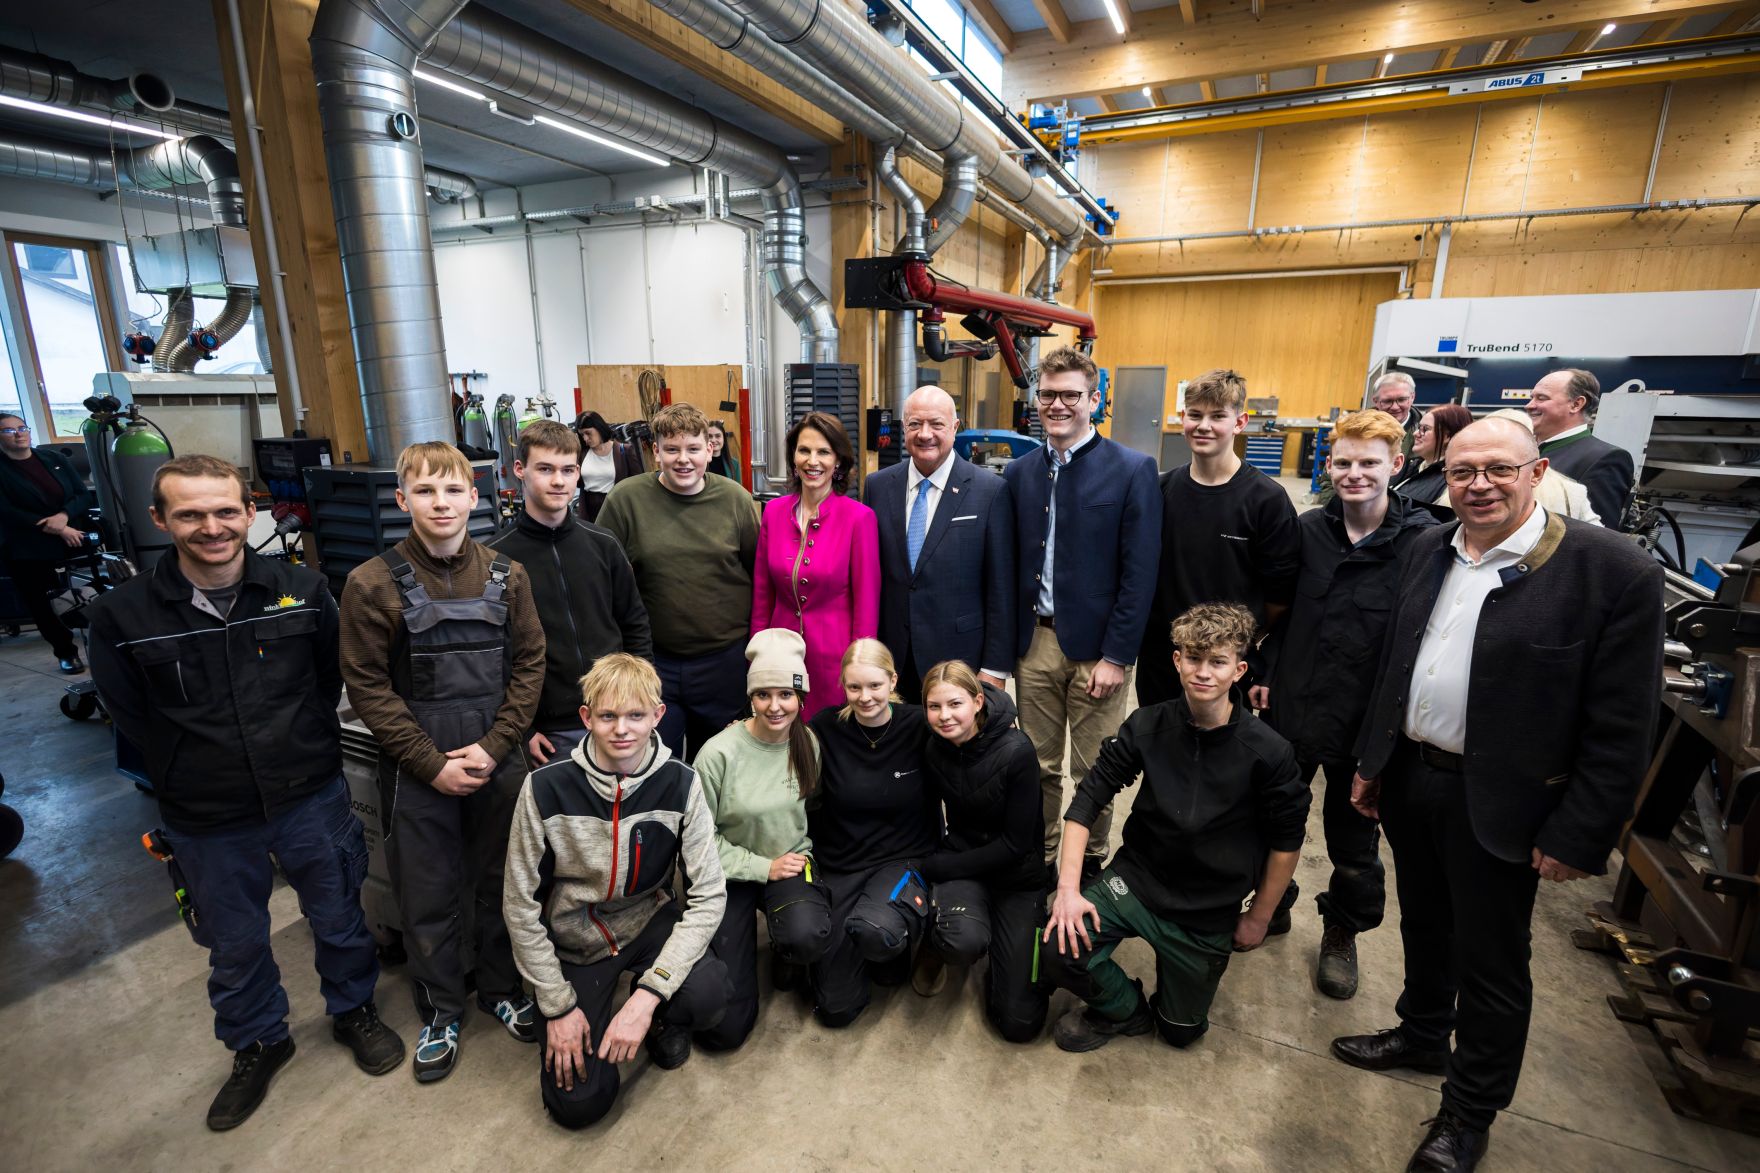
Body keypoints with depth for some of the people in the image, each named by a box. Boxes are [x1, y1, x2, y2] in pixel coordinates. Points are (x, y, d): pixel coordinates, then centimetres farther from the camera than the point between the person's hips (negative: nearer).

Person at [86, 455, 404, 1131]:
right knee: (234, 946, 21)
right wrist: (194, 784, 0)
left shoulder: (304, 591, -9)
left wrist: (305, 756, 3)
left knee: (338, 919, 18)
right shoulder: (121, 615, -10)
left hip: (312, 799, 0)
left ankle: (353, 1011, 44)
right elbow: (131, 717, 0)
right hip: (207, 821, 1)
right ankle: (258, 1044, 46)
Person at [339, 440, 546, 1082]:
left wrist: (494, 744, -9)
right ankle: (440, 1011, 35)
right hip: (417, 768, -1)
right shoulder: (373, 583, -7)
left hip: (498, 758, 2)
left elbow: (529, 663, 0)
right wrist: (432, 763, -10)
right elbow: (367, 686, -6)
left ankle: (502, 987, 38)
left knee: (501, 882, 15)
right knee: (427, 896, 12)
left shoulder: (506, 575, -1)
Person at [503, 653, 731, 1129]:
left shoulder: (680, 783, -19)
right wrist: (558, 1005, -9)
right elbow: (521, 905, -10)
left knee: (707, 996, -28)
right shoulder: (546, 787, -20)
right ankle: (593, 1004, 24)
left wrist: (648, 993, -26)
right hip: (575, 937, 0)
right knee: (580, 1102, -8)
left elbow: (708, 895, -18)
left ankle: (660, 1016, 9)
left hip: (650, 921, 0)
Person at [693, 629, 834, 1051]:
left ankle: (785, 955, 6)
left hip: (792, 862, 2)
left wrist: (802, 859, -5)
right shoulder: (719, 753, -18)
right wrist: (763, 867, -14)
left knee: (808, 936, -34)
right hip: (730, 874, -2)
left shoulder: (809, 744, -6)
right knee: (723, 1028, -6)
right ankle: (739, 944, 25)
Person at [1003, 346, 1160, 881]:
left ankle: (1090, 863, 33)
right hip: (1034, 641, 3)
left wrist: (1115, 656, -12)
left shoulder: (1133, 470, -7)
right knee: (1039, 767, 15)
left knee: (1094, 771, 11)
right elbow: (1009, 565, 7)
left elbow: (1140, 574, -10)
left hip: (1096, 646, -3)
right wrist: (1005, 644, 3)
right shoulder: (1019, 472, 6)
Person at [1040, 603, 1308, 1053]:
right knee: (1057, 948, -20)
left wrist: (1258, 917, 3)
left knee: (1181, 1031, 13)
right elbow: (1088, 799, -10)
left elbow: (1286, 841, -3)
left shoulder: (1268, 753, -18)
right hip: (1136, 879, 1)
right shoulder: (1148, 726, -14)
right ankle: (1123, 1009, 12)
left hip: (1209, 911, 0)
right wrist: (1068, 887, -17)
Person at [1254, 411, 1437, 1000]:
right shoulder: (1308, 529, -1)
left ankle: (1342, 934, 40)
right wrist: (1266, 674, 4)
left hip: (1365, 721, -3)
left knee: (1354, 841, 16)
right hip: (1293, 706, 3)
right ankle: (1274, 904, 42)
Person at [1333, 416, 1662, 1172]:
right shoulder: (1427, 551, 2)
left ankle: (1469, 1111, 33)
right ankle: (1423, 1034, 47)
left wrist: (1578, 836, -13)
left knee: (1490, 965, 12)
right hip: (1408, 777, 5)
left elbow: (1620, 728, -13)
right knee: (1423, 926, 24)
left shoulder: (1614, 572, -15)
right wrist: (1371, 760, 11)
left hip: (1495, 801, -5)